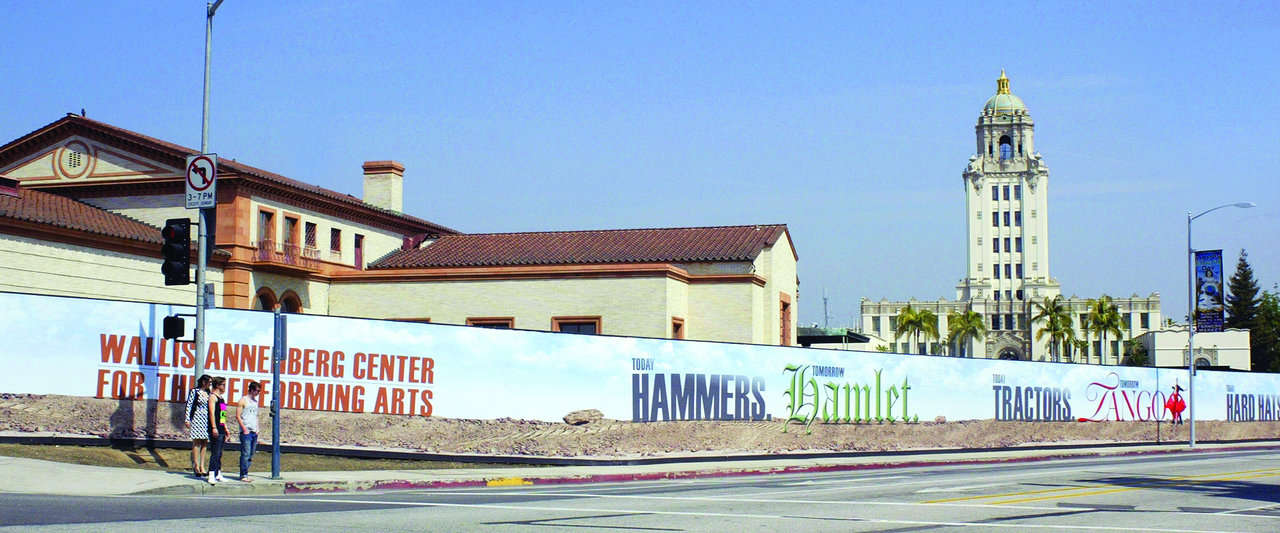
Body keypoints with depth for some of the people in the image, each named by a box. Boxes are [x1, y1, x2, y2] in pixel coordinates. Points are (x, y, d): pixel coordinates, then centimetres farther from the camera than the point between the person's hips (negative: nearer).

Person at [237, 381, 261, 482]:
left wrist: (257, 429, 13)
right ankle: (243, 475, -8)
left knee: (251, 455, 6)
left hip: (254, 432, 7)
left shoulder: (255, 401, 18)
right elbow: (238, 416, -7)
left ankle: (244, 474, 11)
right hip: (246, 432, -7)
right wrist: (244, 429, -13)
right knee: (245, 454, -10)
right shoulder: (243, 400, -3)